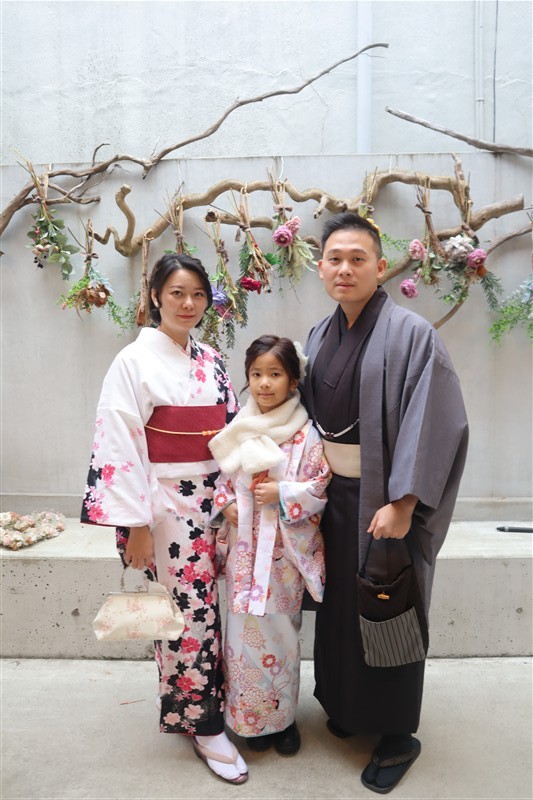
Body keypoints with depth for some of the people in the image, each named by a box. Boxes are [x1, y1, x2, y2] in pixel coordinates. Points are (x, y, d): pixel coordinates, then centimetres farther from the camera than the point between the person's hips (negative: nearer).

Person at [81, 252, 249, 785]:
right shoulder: (135, 361, -9)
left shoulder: (210, 361, 8)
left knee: (215, 608, 13)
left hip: (216, 499, 6)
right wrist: (136, 525, -15)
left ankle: (205, 703, 35)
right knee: (189, 612, 3)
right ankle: (203, 723, 22)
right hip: (169, 504, -5)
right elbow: (119, 446, -13)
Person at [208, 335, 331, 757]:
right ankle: (252, 718, 28)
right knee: (246, 628, 8)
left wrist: (281, 493, -20)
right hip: (244, 545, 3)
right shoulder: (237, 430, 4)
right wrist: (226, 504, -7)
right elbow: (223, 477, 11)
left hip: (286, 547, -2)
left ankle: (283, 716, 31)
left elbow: (320, 488, -7)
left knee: (280, 629, 10)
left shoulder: (305, 434, -8)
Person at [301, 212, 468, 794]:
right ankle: (344, 705, 41)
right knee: (339, 603, 17)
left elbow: (434, 425, -19)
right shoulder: (319, 337, 6)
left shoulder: (410, 335, -14)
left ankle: (397, 734, 29)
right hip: (333, 494, 6)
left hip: (384, 499, -5)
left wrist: (401, 504, -22)